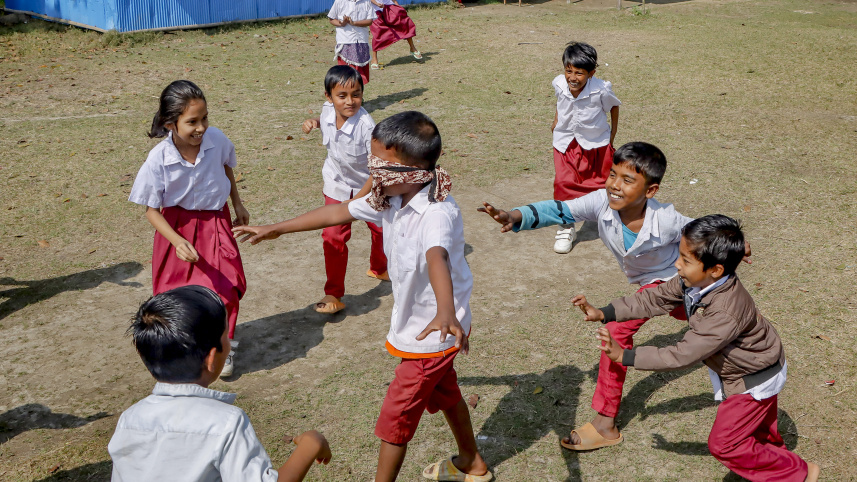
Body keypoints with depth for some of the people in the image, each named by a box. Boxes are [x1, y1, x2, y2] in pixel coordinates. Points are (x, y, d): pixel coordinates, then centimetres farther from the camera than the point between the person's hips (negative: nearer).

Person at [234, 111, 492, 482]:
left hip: (431, 331, -9)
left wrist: (446, 312, -73)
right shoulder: (392, 198, -8)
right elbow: (339, 212, 4)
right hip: (412, 324, 9)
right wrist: (275, 229, 10)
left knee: (395, 419, 5)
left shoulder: (437, 213, -34)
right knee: (444, 394, 28)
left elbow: (437, 258, -54)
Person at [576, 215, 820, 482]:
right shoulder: (694, 281, -19)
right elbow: (655, 299, -9)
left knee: (724, 443, 2)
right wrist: (603, 314, -14)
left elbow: (682, 355, -38)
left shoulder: (726, 313, -42)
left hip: (754, 381, -8)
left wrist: (624, 356, -36)